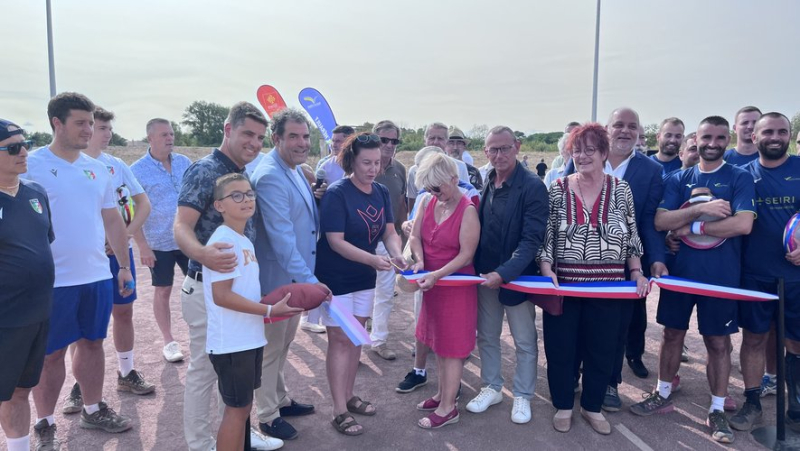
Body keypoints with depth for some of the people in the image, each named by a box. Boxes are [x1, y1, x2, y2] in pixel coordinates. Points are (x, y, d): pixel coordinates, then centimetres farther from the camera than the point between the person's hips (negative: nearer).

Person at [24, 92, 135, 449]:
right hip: (52, 280, -5)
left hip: (98, 276, 5)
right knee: (51, 353, 7)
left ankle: (93, 410, 31)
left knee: (92, 343, 15)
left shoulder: (97, 169, 9)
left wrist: (124, 266, 13)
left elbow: (112, 220, 14)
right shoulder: (31, 165, -7)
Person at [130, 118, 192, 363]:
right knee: (163, 291, 8)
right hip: (159, 243, -3)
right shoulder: (138, 170, -9)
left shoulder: (184, 162, 2)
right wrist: (142, 246, -13)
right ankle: (169, 341, 22)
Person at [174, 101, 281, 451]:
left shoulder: (244, 175, 10)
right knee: (203, 369, 5)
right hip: (208, 288, -9)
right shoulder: (204, 170, -15)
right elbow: (182, 228, -24)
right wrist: (204, 255, -44)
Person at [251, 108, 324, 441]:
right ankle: (267, 416, 27)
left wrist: (318, 196, 0)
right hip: (276, 278, -9)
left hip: (296, 275, 9)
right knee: (271, 347, 9)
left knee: (285, 342, 23)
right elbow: (281, 237, -28)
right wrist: (309, 280, -28)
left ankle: (281, 400, 42)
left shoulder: (295, 169, 6)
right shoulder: (270, 176, -23)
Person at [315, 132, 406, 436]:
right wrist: (372, 259, -32)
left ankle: (349, 396, 31)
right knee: (340, 340, 0)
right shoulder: (336, 193, -19)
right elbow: (335, 241, -23)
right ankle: (340, 411, 10)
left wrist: (396, 253, -21)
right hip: (336, 278, -6)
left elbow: (389, 231, 0)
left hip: (364, 277, 6)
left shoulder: (382, 192, 0)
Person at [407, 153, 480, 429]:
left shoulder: (468, 211, -18)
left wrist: (438, 275, -28)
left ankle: (448, 408, 11)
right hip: (432, 283, 7)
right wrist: (419, 260, -14)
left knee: (452, 345, 1)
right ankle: (443, 394, 32)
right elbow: (416, 236, 5)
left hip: (456, 285, -7)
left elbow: (466, 254, -20)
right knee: (438, 341, 16)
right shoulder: (428, 202, 2)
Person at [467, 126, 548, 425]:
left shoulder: (533, 186, -14)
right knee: (486, 337, 16)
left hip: (517, 276, -5)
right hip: (485, 274, 5)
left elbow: (532, 239, -18)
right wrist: (476, 269, 0)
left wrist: (504, 273, -25)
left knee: (525, 342, 10)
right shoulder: (484, 184, 2)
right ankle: (491, 387, 35)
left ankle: (522, 396, 29)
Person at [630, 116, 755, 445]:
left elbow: (743, 224, -17)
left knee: (718, 342, 8)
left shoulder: (740, 178, -3)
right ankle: (663, 395, 28)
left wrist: (693, 227, -13)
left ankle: (717, 411, 21)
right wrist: (701, 209, -18)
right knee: (673, 334, 12)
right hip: (679, 272, 3)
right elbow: (660, 221, -6)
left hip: (721, 276, -2)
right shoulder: (679, 180, 5)